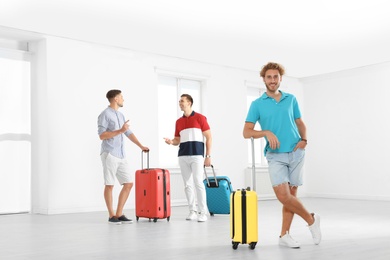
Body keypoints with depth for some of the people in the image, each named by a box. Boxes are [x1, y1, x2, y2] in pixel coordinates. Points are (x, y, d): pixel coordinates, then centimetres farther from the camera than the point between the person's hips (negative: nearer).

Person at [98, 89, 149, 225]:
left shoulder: (121, 115, 18)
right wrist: (120, 131, -18)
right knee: (109, 185, 0)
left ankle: (119, 214, 10)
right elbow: (102, 135, -13)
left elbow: (129, 133, 25)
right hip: (109, 155, -8)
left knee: (129, 183, 3)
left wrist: (141, 146, 21)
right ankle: (111, 215, 9)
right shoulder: (105, 115, -6)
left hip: (121, 156, 8)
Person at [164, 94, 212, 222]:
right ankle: (192, 211, 14)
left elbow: (209, 137, -1)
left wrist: (208, 155, -7)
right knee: (188, 184, 6)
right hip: (183, 156, 5)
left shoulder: (200, 118, 0)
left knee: (198, 182, -10)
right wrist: (171, 141, -6)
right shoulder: (178, 121, 14)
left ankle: (203, 212, -4)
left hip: (197, 155, -5)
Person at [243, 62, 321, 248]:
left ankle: (284, 235, 15)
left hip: (296, 153, 2)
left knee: (291, 195, 3)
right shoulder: (257, 104, 2)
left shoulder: (291, 99, 9)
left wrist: (304, 139, -3)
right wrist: (266, 132, -18)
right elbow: (246, 132, -2)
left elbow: (300, 123, 16)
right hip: (275, 155, -2)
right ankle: (311, 219, 10)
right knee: (283, 195, -14)